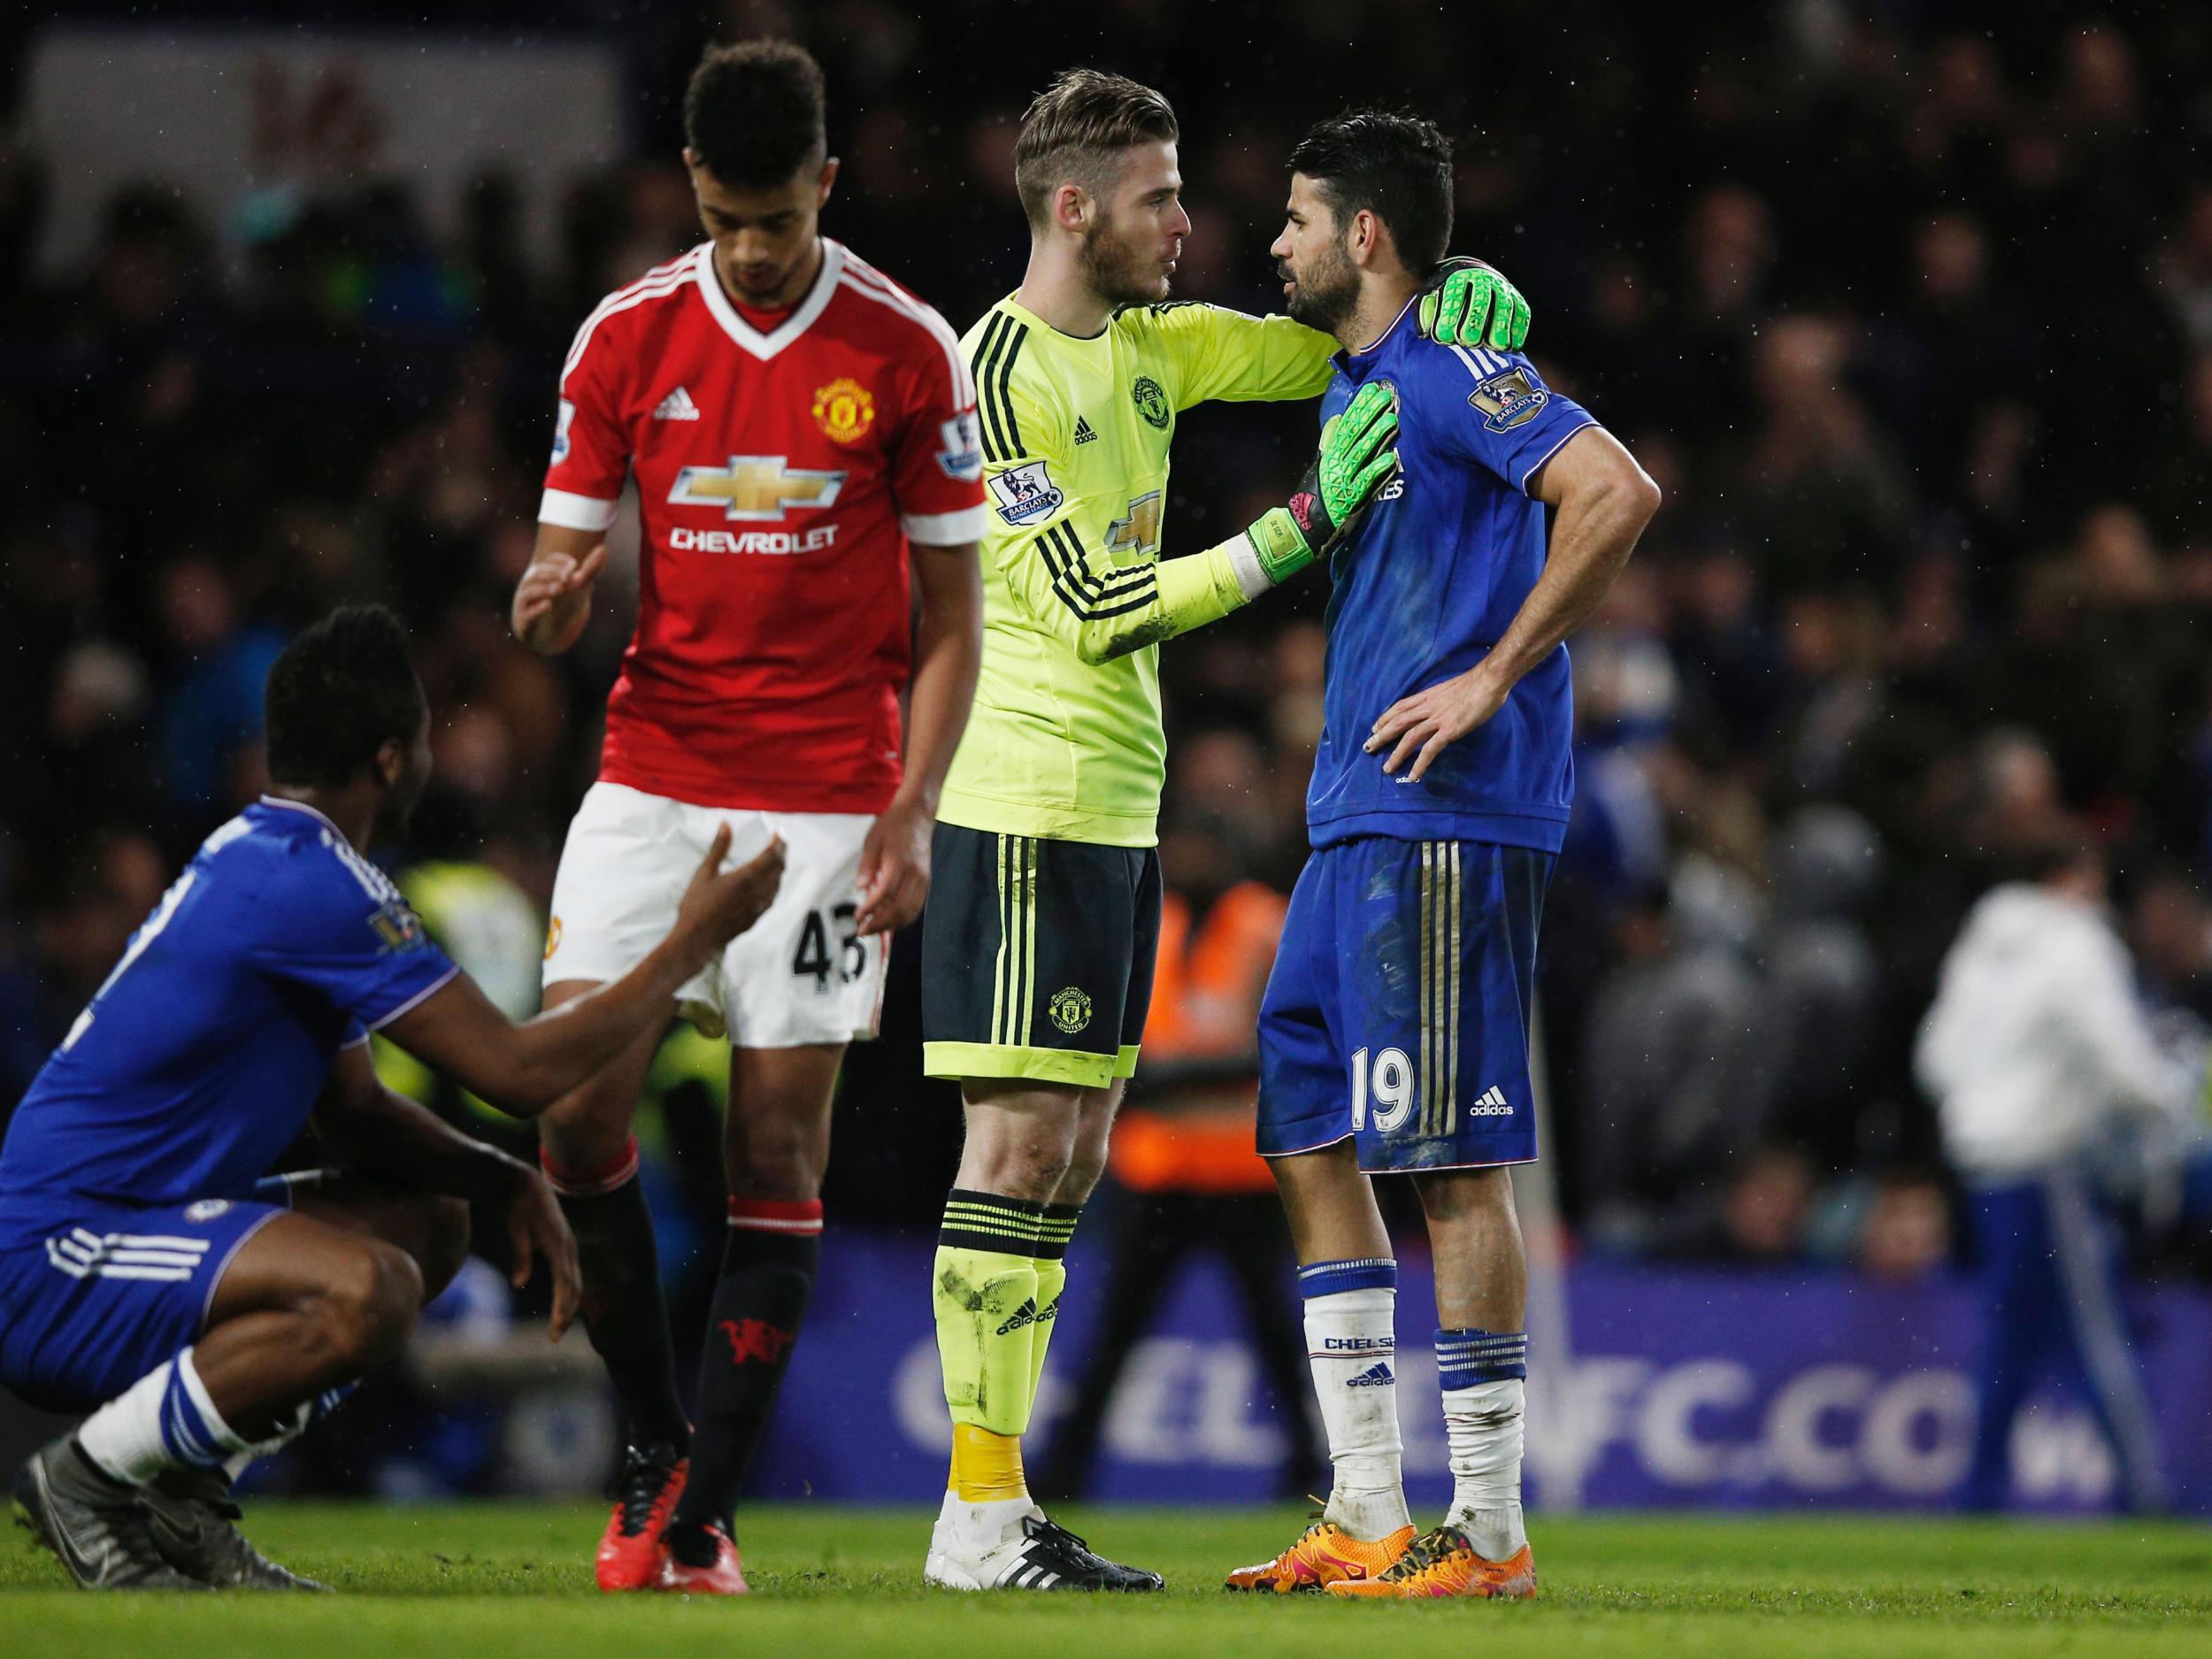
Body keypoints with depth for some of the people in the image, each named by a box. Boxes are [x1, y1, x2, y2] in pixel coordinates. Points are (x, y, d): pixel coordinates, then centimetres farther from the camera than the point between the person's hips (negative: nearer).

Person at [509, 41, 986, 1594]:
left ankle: (706, 1517, 3)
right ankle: (654, 1445, 9)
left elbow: (951, 616, 2)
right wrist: (554, 596, -17)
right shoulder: (627, 337, 3)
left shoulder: (909, 353, -2)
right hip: (652, 777, 2)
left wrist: (913, 810, -8)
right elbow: (562, 580, 8)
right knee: (577, 1104, -10)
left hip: (825, 801, -2)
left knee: (779, 1146, -3)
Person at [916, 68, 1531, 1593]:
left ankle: (1008, 1513, 10)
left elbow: (1322, 347, 25)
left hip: (1116, 808, 9)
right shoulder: (999, 374, -13)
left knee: (1072, 1157, 8)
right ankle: (981, 1511, -8)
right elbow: (1095, 604, -17)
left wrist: (1451, 297, 4)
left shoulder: (1149, 345, 12)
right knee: (1022, 1139, -9)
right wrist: (1306, 521, -18)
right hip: (1024, 805, -9)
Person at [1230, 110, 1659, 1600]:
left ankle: (1491, 1532, -4)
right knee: (1311, 1138, 9)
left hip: (1448, 820, -10)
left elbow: (1619, 494, -23)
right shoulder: (1351, 389, 19)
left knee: (1452, 1163, -8)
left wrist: (1495, 679, -20)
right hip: (1357, 819, 10)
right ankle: (1369, 1517, 12)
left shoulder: (1453, 372, -11)